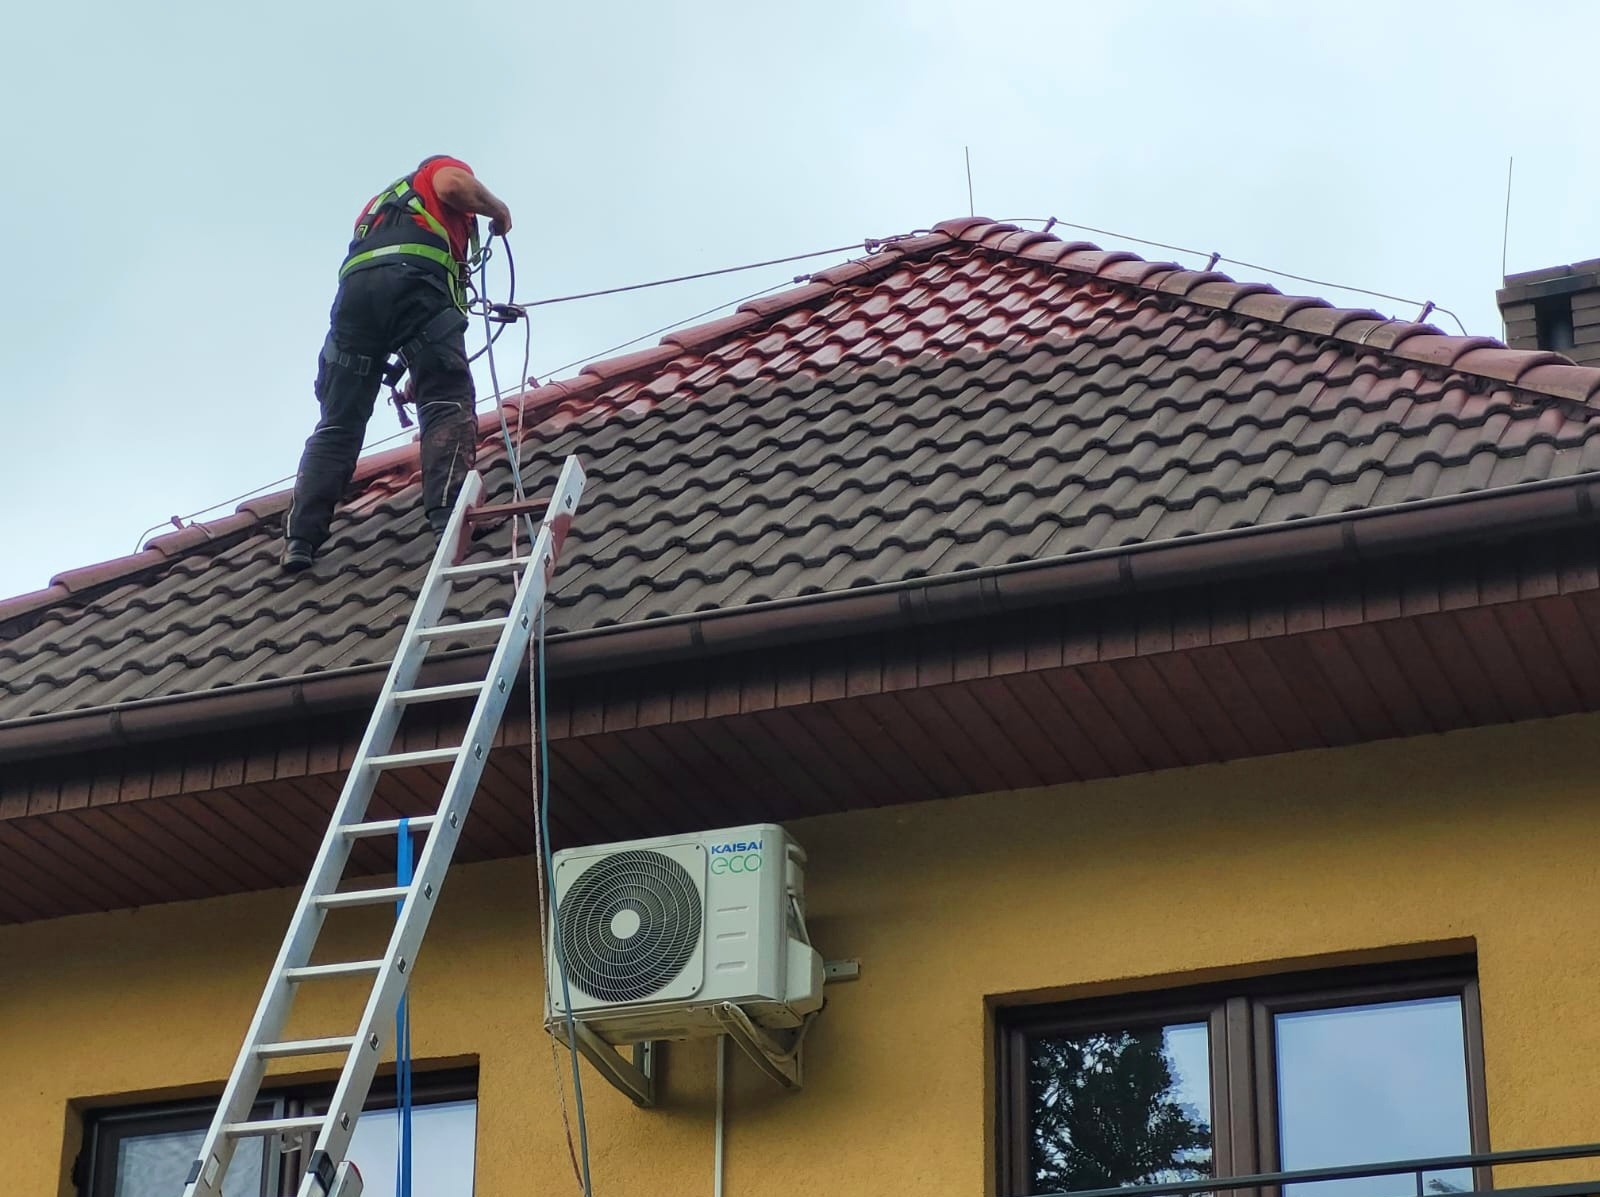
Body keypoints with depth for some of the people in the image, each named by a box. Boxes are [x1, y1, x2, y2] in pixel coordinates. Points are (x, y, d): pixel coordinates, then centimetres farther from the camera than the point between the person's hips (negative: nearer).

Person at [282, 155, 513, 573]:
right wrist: (498, 210, 19)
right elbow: (455, 185, 0)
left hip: (355, 284, 5)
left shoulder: (380, 204, 44)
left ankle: (300, 537, -6)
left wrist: (412, 374, 45)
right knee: (446, 401, -7)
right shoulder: (442, 168, 28)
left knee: (339, 422, 4)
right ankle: (449, 512, -26)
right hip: (413, 279, -5)